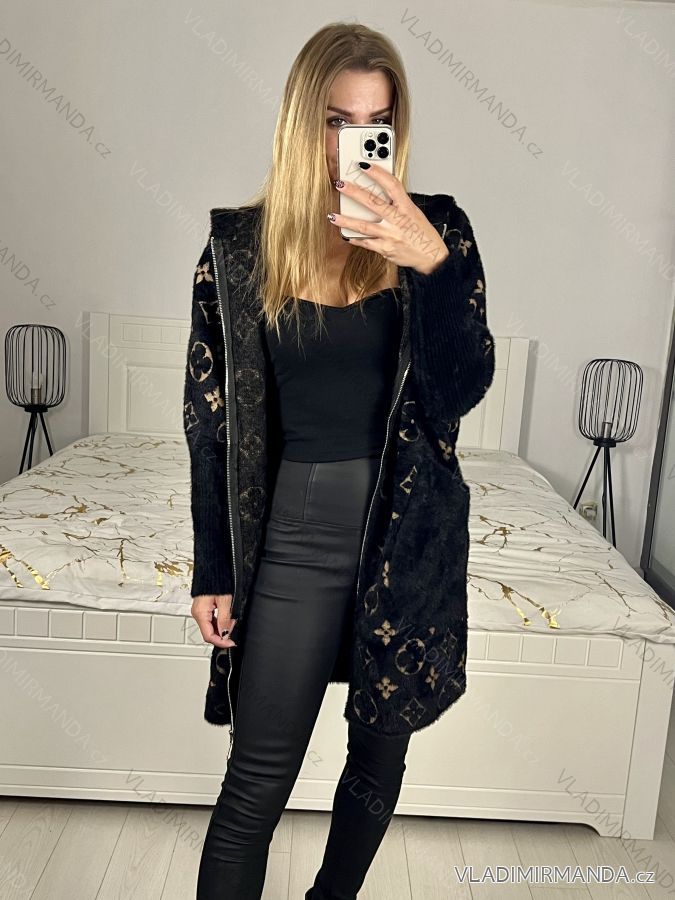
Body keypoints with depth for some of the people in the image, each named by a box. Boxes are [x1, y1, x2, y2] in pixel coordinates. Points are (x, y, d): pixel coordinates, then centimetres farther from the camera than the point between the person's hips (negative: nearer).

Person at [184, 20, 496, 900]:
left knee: (380, 751, 19)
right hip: (295, 537, -1)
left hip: (412, 534, 2)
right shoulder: (240, 247, -3)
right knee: (257, 784, 3)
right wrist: (214, 572, 0)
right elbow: (213, 422, 0)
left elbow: (460, 391, -10)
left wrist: (431, 263, -25)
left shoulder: (438, 230, -1)